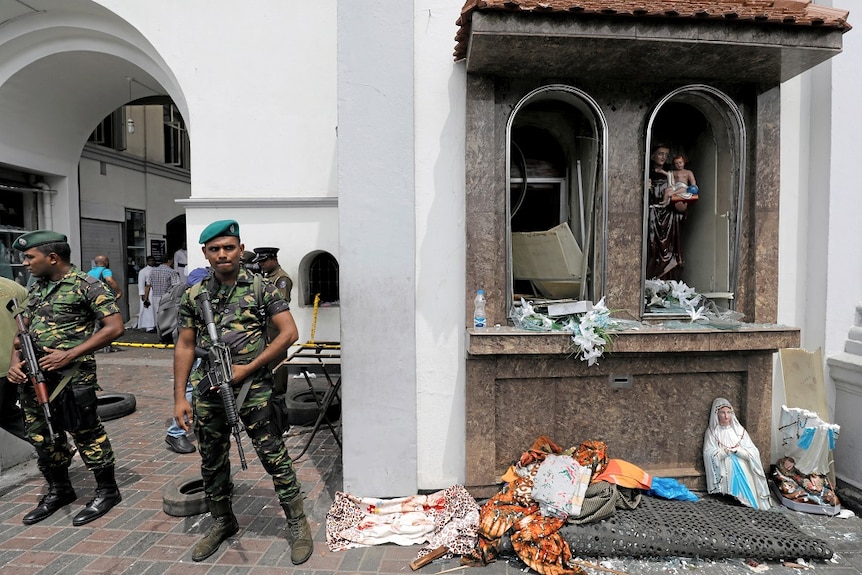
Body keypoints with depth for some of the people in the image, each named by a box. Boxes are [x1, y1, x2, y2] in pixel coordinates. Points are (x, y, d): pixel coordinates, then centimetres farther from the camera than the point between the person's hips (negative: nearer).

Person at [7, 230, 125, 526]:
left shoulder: (86, 285, -11)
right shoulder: (37, 287, 12)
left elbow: (115, 327, -16)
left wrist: (69, 355, -18)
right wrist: (15, 360, 1)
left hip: (72, 378, -8)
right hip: (34, 379, 8)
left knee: (87, 435, 2)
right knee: (43, 437, 17)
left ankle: (107, 492, 18)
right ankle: (59, 491, 35)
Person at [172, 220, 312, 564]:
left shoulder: (261, 288, -4)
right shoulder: (194, 296, 7)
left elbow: (289, 333, -9)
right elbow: (184, 347, 11)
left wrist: (246, 369, -12)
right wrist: (179, 397, 6)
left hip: (252, 390, -4)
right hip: (207, 393, 4)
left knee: (275, 458, -1)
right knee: (212, 462, 16)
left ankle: (298, 525, 16)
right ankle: (222, 523, 38)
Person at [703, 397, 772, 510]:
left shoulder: (739, 430, 11)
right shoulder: (711, 432, 5)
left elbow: (753, 453, 4)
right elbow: (709, 456, -4)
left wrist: (737, 450, -10)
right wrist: (725, 451, -11)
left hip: (742, 471, 2)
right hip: (724, 473, -2)